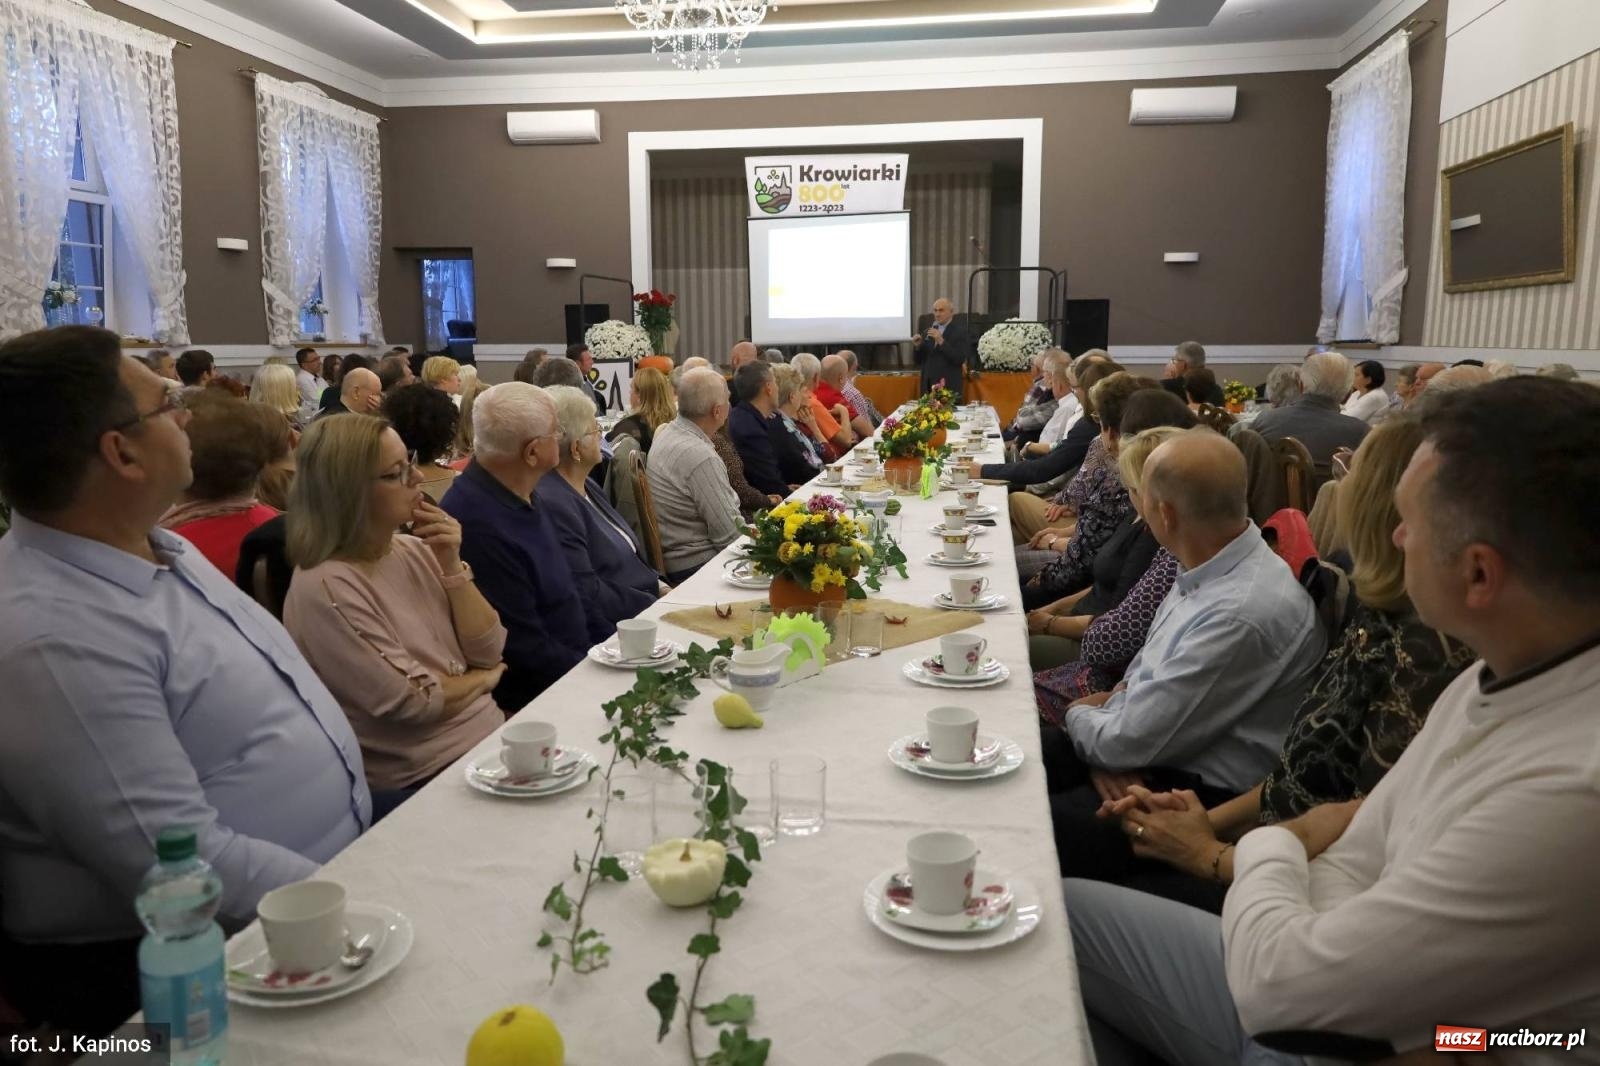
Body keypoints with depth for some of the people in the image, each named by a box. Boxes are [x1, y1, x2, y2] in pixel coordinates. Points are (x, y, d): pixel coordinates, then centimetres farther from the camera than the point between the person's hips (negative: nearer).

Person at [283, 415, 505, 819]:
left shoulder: (414, 550, 5)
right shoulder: (325, 589, -16)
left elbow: (490, 653, 3)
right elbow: (415, 702, -16)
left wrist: (452, 567, -8)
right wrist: (483, 680, 0)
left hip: (492, 736, 6)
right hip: (425, 784, -6)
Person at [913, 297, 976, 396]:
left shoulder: (961, 332, -4)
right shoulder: (927, 332, 13)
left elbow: (960, 360, -16)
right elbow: (917, 361, 13)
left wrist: (941, 341, -21)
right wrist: (917, 346, -7)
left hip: (949, 389, -5)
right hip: (928, 387, 5)